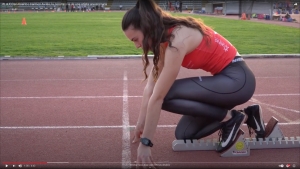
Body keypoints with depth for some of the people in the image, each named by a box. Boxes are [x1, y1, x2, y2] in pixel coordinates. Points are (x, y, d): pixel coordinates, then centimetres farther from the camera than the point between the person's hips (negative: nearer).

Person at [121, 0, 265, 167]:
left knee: (165, 94, -21)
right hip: (224, 78, 9)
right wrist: (141, 123, 8)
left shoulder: (177, 40, -25)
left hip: (237, 79, -9)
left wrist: (145, 142, -20)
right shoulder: (165, 38, 3)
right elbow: (150, 87, 5)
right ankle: (245, 115, 13)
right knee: (183, 134, 5)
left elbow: (157, 97, -25)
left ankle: (229, 118, -6)